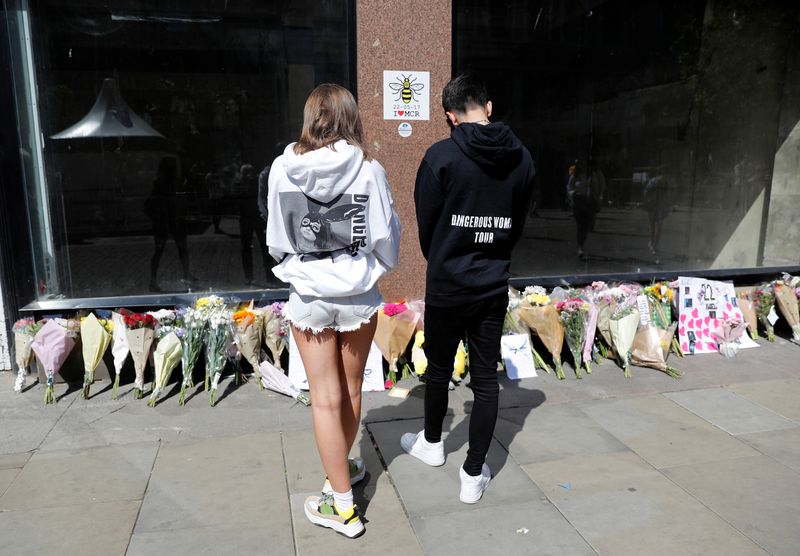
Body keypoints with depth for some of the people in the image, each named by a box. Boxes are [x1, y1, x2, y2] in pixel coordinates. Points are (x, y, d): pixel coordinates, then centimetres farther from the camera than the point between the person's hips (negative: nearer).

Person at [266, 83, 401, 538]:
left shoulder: (283, 168, -7)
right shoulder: (368, 169, -10)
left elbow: (276, 241, 0)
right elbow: (386, 238, -6)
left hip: (309, 296, 0)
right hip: (359, 294, 1)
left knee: (327, 398, 8)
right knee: (351, 389, 19)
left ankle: (342, 505, 17)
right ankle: (343, 469, 40)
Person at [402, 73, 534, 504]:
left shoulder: (442, 156, -12)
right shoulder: (522, 159, 0)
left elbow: (426, 224, -4)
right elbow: (518, 226, 8)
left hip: (446, 288, -2)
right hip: (494, 288, 3)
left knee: (438, 370, 18)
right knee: (486, 379, 9)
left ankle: (431, 443, 40)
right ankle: (474, 475, 18)